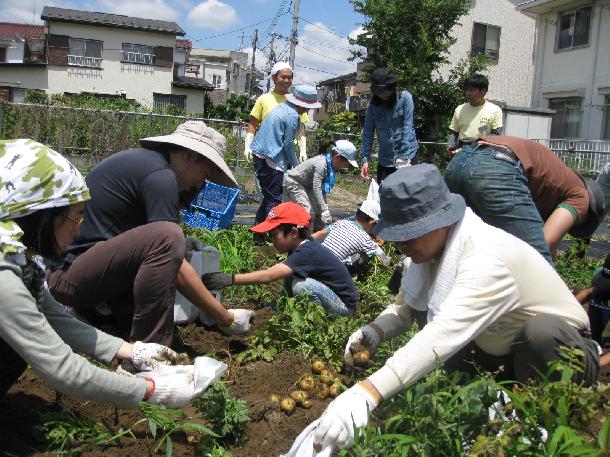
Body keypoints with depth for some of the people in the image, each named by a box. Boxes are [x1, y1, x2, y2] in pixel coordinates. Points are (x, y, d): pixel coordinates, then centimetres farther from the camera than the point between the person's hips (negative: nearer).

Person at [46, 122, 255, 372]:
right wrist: (225, 319, -11)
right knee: (166, 238, -28)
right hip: (66, 274, -10)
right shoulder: (159, 175, -17)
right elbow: (175, 268, -17)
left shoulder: (144, 159, 12)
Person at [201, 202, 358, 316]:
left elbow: (270, 275, -36)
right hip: (331, 293, 9)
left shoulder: (307, 252, -27)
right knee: (289, 277, -3)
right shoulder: (303, 245, 0)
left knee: (301, 284, -27)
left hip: (344, 305, -9)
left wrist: (230, 279, -40)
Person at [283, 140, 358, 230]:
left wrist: (324, 205, 0)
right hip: (293, 182, -9)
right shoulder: (321, 164, -33)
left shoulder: (330, 166, -6)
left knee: (318, 211, 5)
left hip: (305, 185, 9)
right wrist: (325, 211, -35)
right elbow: (316, 189, -35)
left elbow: (322, 189, 1)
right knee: (309, 212, -18)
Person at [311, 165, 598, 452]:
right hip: (499, 350, 8)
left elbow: (444, 334, -48)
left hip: (561, 350, -8)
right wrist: (376, 331, -24)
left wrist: (368, 393, -56)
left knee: (541, 331, -38)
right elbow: (405, 306, -1)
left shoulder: (487, 258, -34)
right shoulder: (431, 244, -8)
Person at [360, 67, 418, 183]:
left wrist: (403, 157, -19)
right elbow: (368, 133, 0)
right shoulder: (373, 105, 0)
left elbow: (407, 127, -13)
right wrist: (365, 160, -9)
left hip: (407, 153, -3)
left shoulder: (405, 98, -8)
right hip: (384, 158, 3)